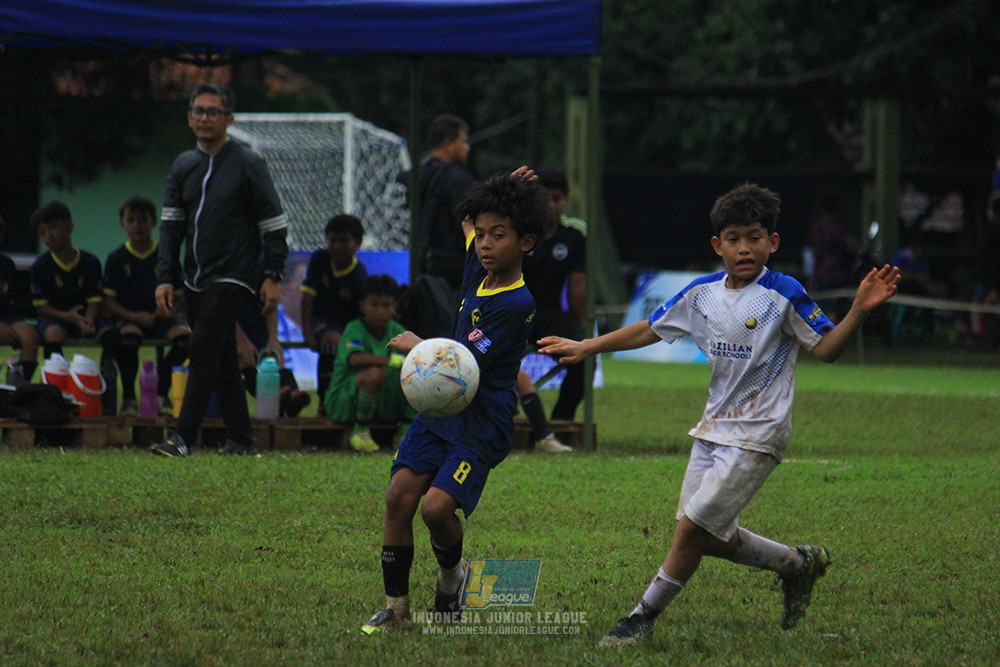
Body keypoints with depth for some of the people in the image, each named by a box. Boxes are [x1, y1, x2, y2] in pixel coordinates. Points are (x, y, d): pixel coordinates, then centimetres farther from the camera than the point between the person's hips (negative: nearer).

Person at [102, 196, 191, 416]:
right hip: (128, 317, -2)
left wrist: (171, 310, -12)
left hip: (160, 316, 2)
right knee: (128, 337, -38)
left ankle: (160, 393, -10)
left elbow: (179, 294, 10)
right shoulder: (117, 258, 4)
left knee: (184, 335, -29)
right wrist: (135, 316, -14)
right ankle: (128, 396, -16)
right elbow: (109, 301, 1)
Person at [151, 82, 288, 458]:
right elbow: (171, 225, 11)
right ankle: (241, 440, 13)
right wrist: (166, 279, 2)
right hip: (195, 280, 6)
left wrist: (272, 277, -7)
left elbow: (274, 224, -2)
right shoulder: (183, 166, 12)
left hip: (232, 277, -6)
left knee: (203, 349, -16)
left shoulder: (247, 165, -4)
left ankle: (183, 437, -18)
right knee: (222, 359, 8)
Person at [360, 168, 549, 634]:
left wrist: (417, 346, -8)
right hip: (440, 411, 8)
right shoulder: (480, 271, 3)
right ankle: (396, 608, 7)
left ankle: (452, 576, 11)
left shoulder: (514, 304, -21)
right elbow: (467, 222, 27)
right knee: (399, 498, -2)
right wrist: (502, 195, 11)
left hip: (480, 425, -8)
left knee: (436, 507, -21)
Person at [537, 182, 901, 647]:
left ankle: (643, 617, 0)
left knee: (693, 528, -11)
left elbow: (826, 347, -11)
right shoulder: (702, 294, 6)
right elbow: (650, 330, 16)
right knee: (710, 537, 8)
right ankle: (796, 564, 28)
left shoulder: (784, 295, -11)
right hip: (714, 428, 7)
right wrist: (586, 347, 16)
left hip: (757, 435, -7)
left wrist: (860, 310, -27)